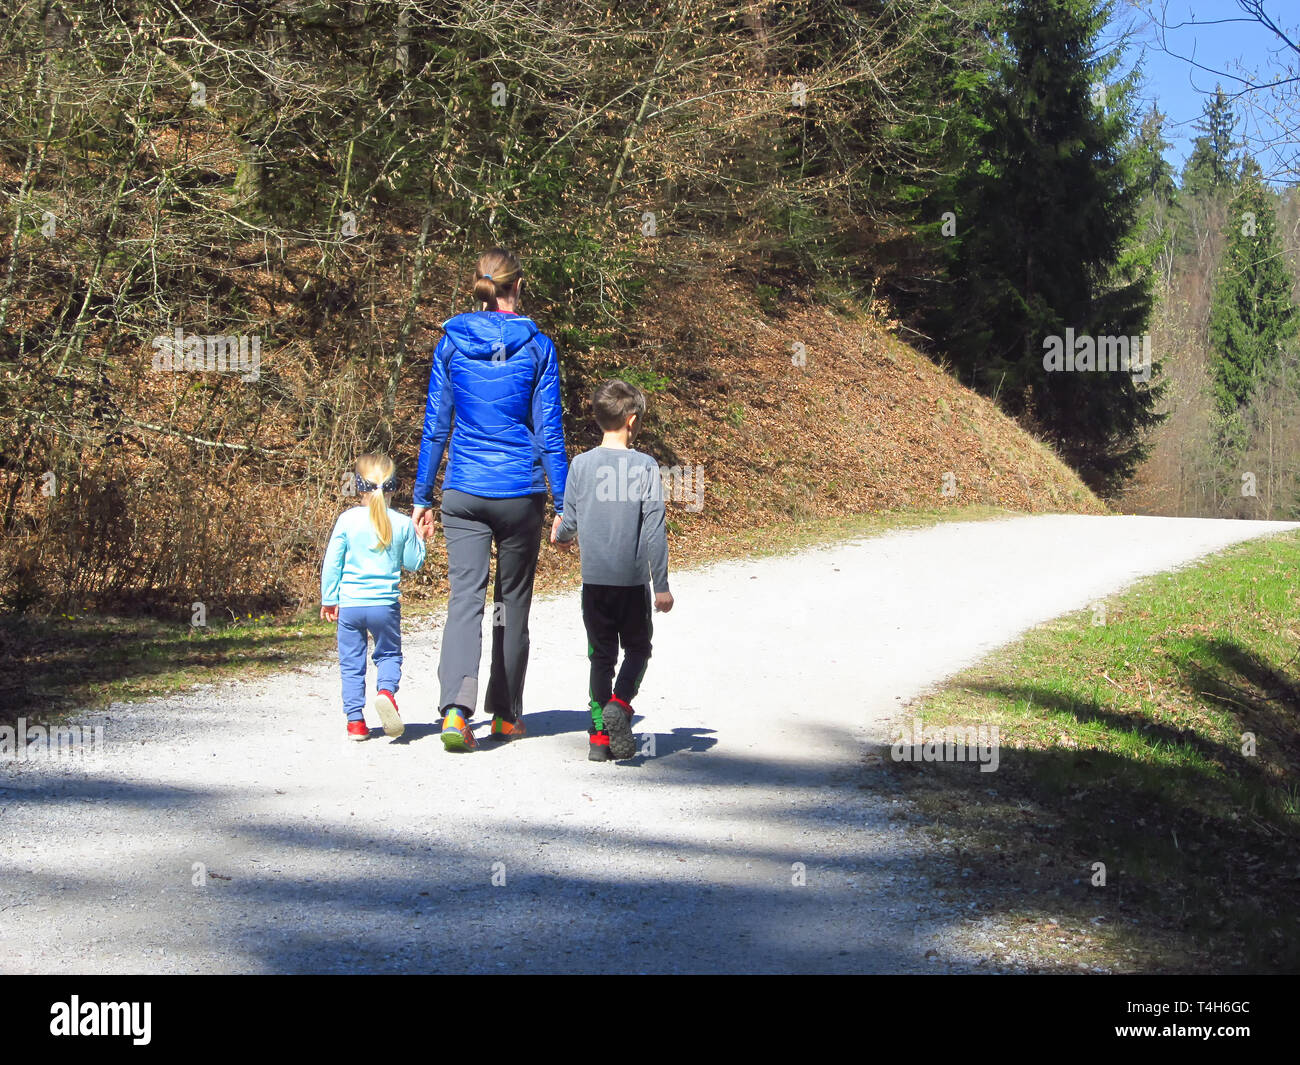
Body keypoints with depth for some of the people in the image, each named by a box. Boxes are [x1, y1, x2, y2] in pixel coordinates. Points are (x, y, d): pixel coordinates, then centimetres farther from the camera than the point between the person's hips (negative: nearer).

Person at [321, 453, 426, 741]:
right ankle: (386, 690, -13)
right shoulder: (402, 523, -3)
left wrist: (329, 599, 9)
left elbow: (332, 562, -1)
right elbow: (414, 562, 6)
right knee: (389, 654, 17)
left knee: (351, 663, 10)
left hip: (350, 603, 0)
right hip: (385, 604, 0)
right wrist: (417, 538, 22)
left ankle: (355, 720, 8)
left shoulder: (347, 520, -5)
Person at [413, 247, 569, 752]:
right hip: (521, 491, -1)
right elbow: (549, 430, -3)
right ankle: (507, 714, 21)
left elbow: (436, 424, 4)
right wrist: (563, 503, 2)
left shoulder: (451, 342, 1)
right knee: (513, 601, 12)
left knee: (465, 598, -2)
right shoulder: (536, 345, -3)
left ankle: (456, 707, -21)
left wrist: (422, 496, 10)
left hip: (464, 491, 1)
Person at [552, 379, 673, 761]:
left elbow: (570, 522, 3)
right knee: (637, 647, 13)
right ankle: (619, 704, -12)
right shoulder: (645, 467, -7)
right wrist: (661, 584, -3)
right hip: (633, 579, -2)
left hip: (594, 579, 2)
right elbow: (654, 529, -8)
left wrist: (559, 536, 28)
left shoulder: (581, 465, -1)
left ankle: (599, 736, 9)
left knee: (601, 655, 10)